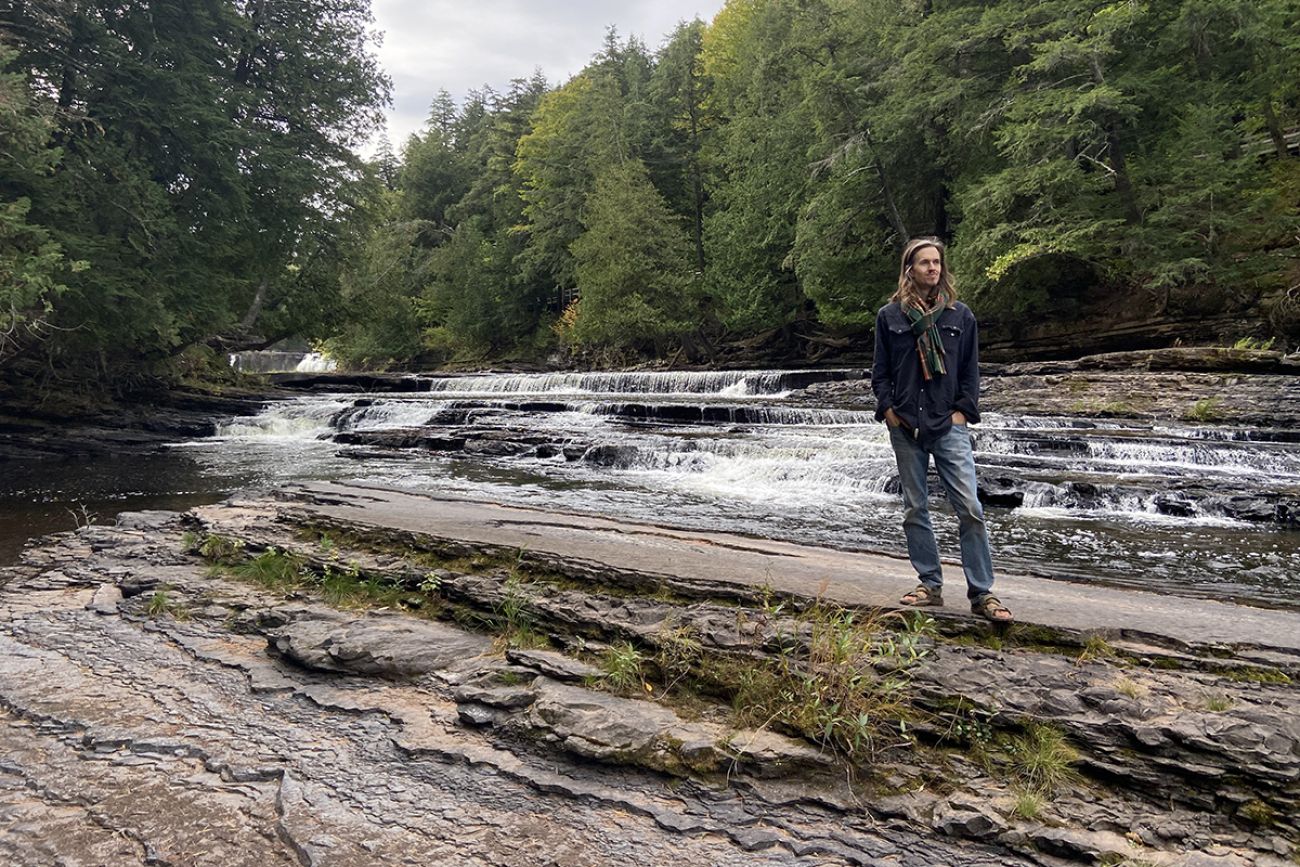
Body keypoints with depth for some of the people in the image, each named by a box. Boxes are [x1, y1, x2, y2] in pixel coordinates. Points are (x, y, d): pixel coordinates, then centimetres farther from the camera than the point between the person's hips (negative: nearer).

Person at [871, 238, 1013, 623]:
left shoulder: (960, 315, 8)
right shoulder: (889, 315, 6)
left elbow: (970, 370, 9)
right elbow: (880, 370, 8)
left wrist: (963, 411, -2)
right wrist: (887, 408, -4)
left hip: (949, 425, -1)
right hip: (905, 428, 1)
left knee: (970, 509, -7)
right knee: (914, 510, 6)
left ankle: (982, 593, 0)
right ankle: (930, 585, 18)